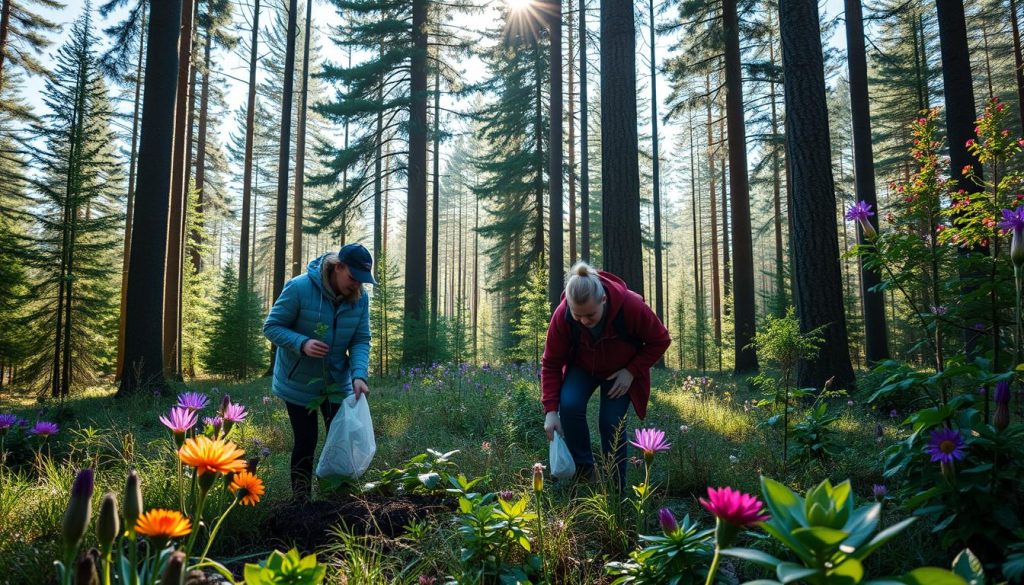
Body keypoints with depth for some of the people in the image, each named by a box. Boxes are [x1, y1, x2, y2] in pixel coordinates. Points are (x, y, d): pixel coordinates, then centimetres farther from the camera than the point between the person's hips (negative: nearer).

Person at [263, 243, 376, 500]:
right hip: (299, 384, -4)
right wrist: (302, 343, -32)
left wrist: (359, 375, -24)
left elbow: (361, 340, -7)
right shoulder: (299, 288, -21)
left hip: (338, 383, 4)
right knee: (306, 442, 2)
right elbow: (271, 327, -15)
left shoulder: (360, 298, -7)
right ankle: (301, 502, 19)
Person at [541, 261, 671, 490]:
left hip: (621, 372, -1)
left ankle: (615, 486, 5)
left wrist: (631, 371, -24)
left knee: (611, 422, -16)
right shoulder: (562, 315, -30)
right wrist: (551, 410, -26)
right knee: (569, 406, -25)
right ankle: (584, 470, -3)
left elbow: (660, 340, -16)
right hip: (582, 367, 1)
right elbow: (551, 363, -19)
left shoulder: (631, 306, -33)